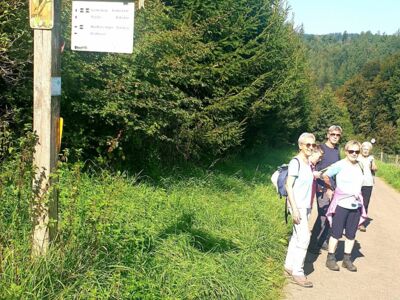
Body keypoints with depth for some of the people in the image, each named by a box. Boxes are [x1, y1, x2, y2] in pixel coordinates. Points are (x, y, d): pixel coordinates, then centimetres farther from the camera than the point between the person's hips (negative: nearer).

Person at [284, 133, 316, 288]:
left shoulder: (308, 163, 10)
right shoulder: (295, 162, -14)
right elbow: (289, 186, -17)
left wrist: (309, 205, 17)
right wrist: (294, 209, -20)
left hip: (306, 205, 8)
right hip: (297, 205, -8)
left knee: (297, 236, 12)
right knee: (304, 237, -10)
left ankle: (289, 265, 23)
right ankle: (297, 272, -3)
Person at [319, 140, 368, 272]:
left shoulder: (359, 166, 7)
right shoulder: (340, 165, -9)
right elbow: (324, 176, -7)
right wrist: (332, 187, 6)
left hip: (356, 205, 5)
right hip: (341, 204, -5)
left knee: (351, 234, 11)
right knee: (336, 233, 3)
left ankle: (347, 259, 23)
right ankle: (330, 258, 14)